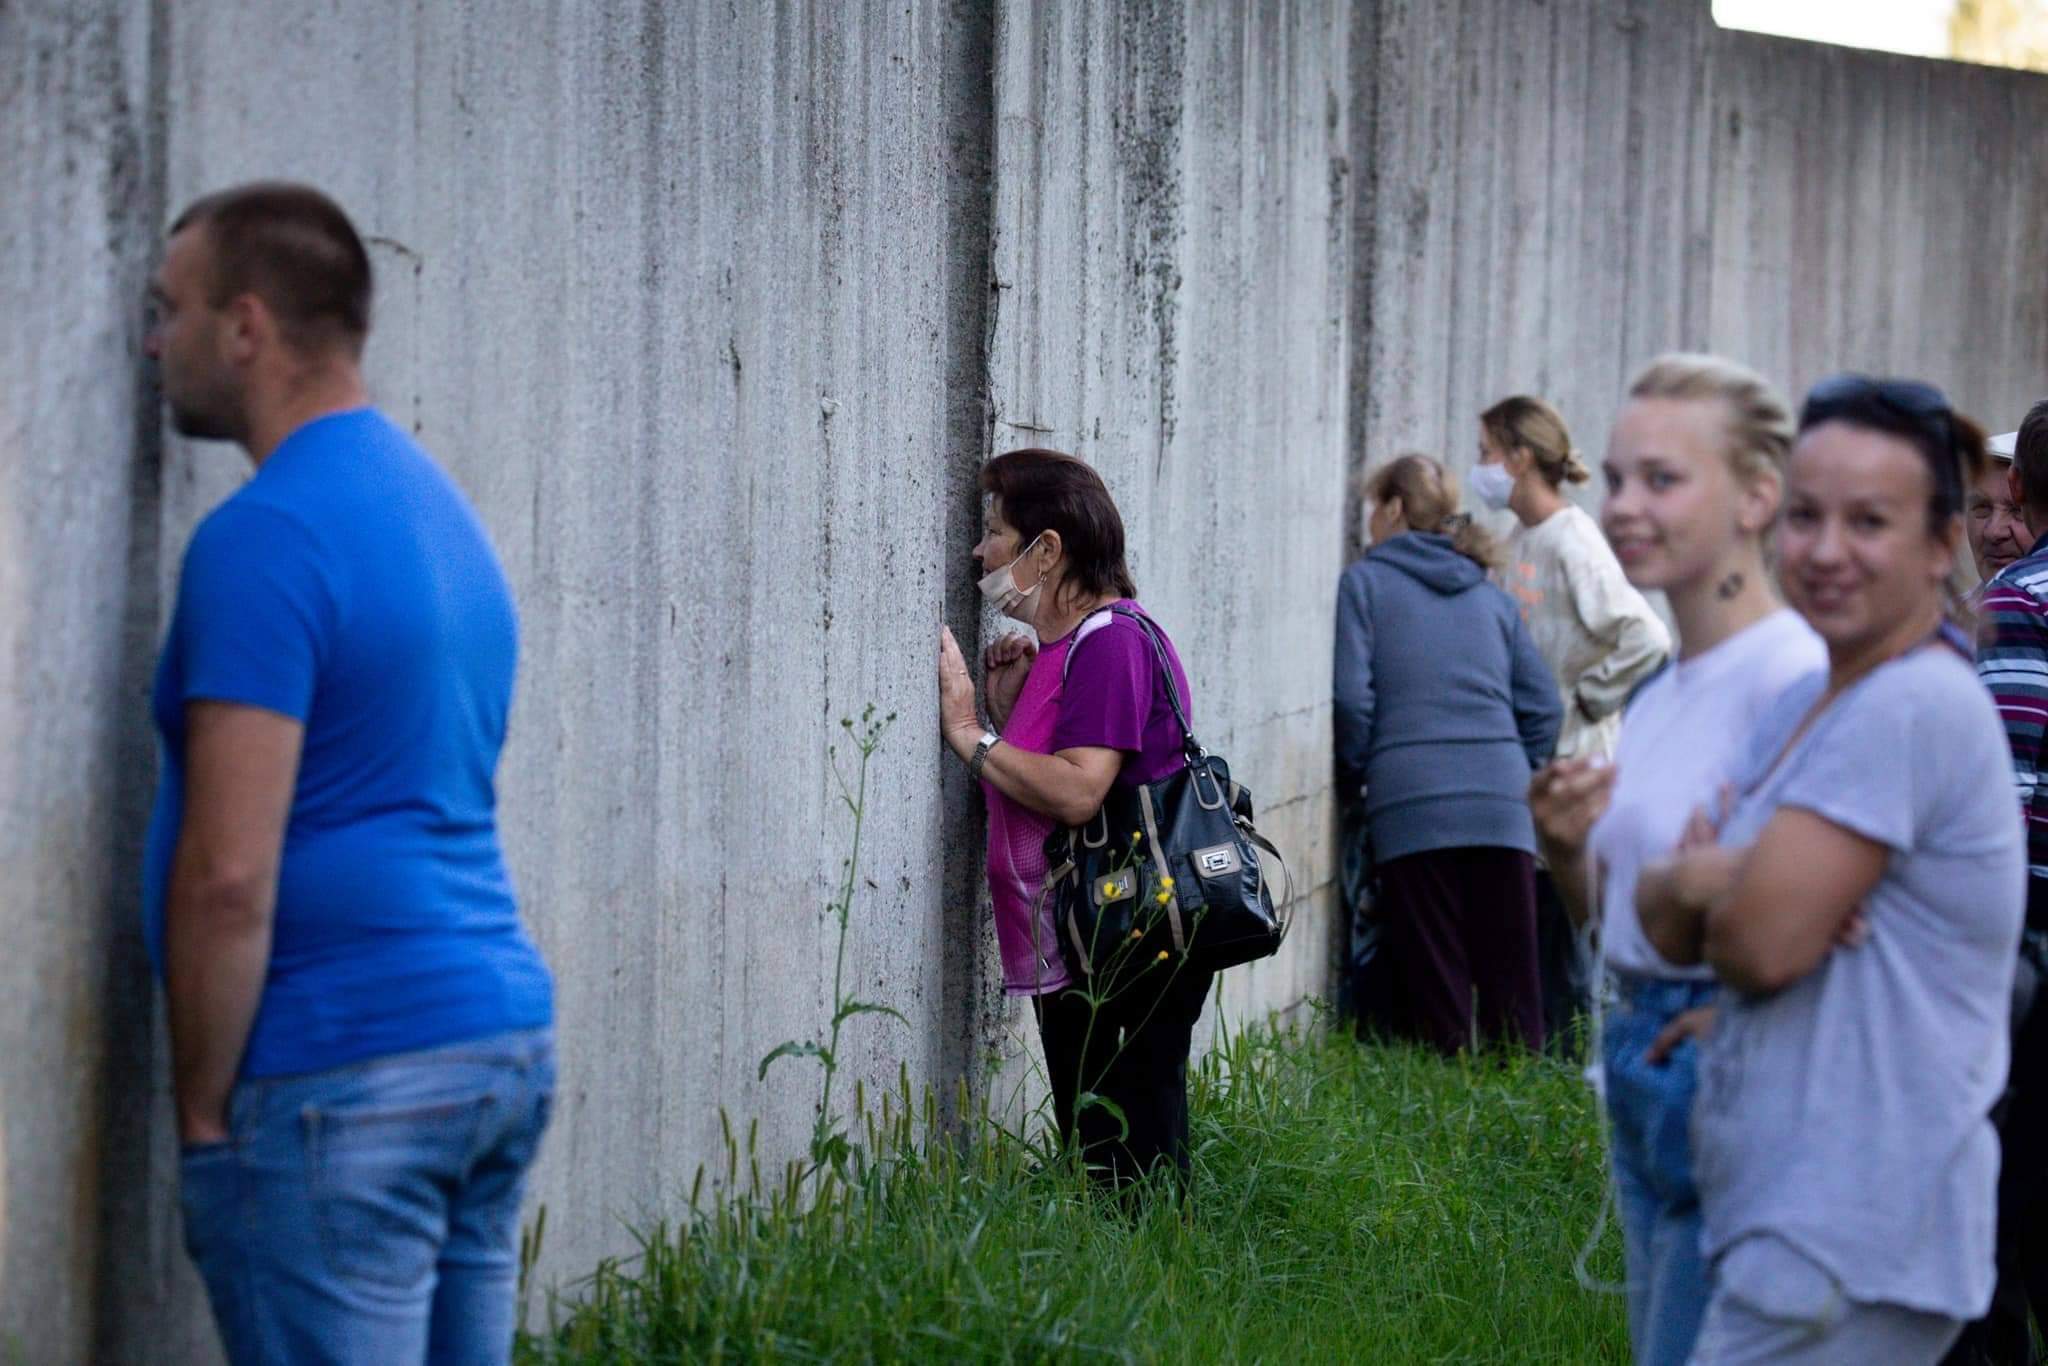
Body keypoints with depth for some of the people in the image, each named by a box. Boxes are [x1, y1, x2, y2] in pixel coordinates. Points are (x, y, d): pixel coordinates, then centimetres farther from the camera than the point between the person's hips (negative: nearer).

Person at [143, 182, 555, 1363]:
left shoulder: (264, 541, -13)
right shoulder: (440, 505, 16)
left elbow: (230, 874, -19)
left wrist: (203, 1112, -10)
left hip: (342, 1078, -9)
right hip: (507, 1040, 9)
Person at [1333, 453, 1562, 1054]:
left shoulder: (1364, 582, 6)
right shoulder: (1491, 595, 18)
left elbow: (1352, 697, -3)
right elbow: (1544, 706, 12)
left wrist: (1353, 778, 10)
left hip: (1411, 806, -3)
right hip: (1503, 807, 3)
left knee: (1437, 987, -1)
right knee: (1511, 982, 5)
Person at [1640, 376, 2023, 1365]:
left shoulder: (1914, 708, -15)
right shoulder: (1807, 706, 15)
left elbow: (1764, 942, -20)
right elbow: (1672, 932, 12)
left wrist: (1710, 887, 2)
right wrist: (1689, 884, -11)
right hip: (1804, 1217, 9)